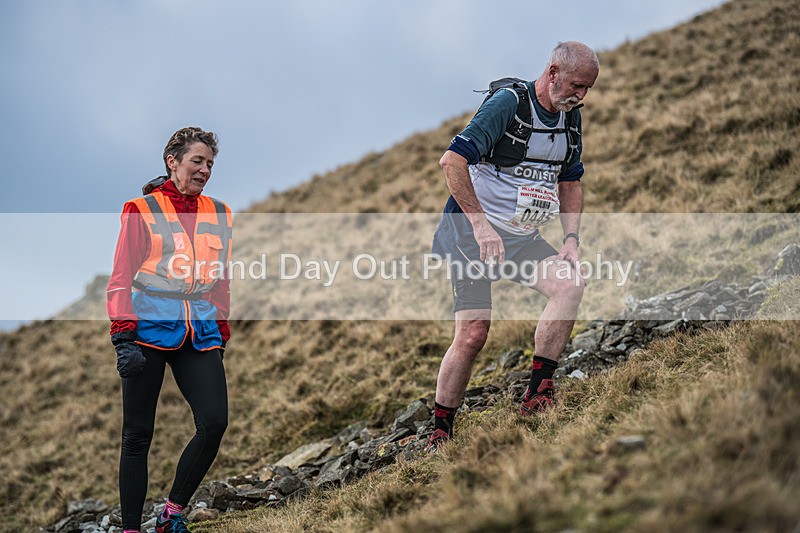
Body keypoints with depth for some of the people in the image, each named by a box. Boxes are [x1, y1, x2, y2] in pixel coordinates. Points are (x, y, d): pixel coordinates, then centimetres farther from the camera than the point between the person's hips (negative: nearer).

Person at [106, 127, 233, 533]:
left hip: (199, 333, 3)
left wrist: (221, 338, 17)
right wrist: (123, 338, -10)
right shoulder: (142, 210, 3)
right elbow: (121, 278, -1)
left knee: (214, 423, -12)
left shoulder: (218, 214, 15)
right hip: (149, 331, -3)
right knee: (138, 434, 1)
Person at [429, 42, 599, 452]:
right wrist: (481, 224, -29)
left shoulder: (570, 117, 7)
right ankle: (439, 432, 4)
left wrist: (571, 240, 2)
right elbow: (452, 161, -25)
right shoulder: (507, 102, -17)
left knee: (570, 284, -21)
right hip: (471, 233, -6)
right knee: (472, 335, -13)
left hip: (522, 237, 6)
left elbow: (569, 184, 17)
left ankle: (538, 395, -16)